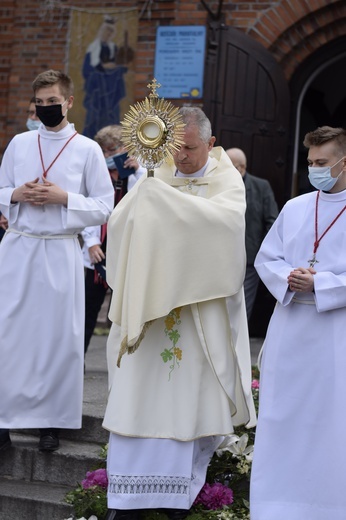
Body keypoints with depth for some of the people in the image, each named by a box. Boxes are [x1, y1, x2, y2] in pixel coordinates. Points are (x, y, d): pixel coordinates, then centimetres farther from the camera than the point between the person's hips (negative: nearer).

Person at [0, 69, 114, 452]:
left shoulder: (87, 150, 1)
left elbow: (105, 207, 0)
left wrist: (65, 198, -13)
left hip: (60, 252, -2)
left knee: (57, 336, 2)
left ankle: (50, 420, 13)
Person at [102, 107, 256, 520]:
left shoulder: (227, 180, 1)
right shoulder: (157, 176, 11)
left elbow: (227, 217, -21)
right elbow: (120, 221, 1)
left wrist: (166, 199, -22)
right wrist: (144, 197, -18)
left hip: (201, 308, -3)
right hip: (150, 306, 3)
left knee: (190, 394, -1)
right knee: (137, 391, 1)